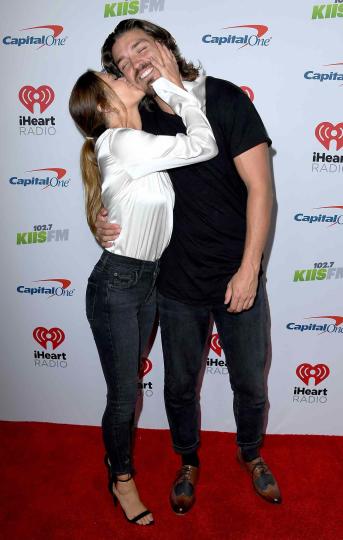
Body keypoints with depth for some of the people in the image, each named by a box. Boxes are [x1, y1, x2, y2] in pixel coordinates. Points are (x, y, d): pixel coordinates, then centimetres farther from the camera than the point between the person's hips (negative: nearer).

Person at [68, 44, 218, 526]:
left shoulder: (135, 142, 8)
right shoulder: (120, 143, -18)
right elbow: (205, 146, -18)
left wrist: (168, 88, 6)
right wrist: (174, 85, -7)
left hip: (146, 280, 8)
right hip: (115, 284, -8)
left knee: (128, 386, 23)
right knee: (124, 394, 9)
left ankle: (118, 455, 47)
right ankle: (122, 479, 34)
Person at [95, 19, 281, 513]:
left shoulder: (227, 100, -10)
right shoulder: (140, 123, 0)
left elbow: (260, 187, -13)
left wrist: (248, 269, -17)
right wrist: (104, 222, -11)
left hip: (237, 278, -2)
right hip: (177, 285, 3)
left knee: (250, 383, 15)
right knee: (180, 384, 18)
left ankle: (251, 453, 47)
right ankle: (188, 462, 47)